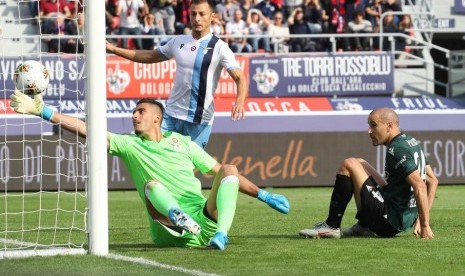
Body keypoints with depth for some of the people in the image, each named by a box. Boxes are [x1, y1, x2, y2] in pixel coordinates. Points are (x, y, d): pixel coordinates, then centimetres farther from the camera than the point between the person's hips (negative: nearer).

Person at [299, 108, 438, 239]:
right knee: (360, 163, 25)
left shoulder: (397, 150, -18)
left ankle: (331, 226, -5)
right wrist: (421, 219, 14)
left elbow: (420, 186, -27)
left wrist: (425, 226, -23)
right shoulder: (412, 142, 12)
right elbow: (433, 181, 18)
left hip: (389, 223, -10)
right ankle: (363, 226, 19)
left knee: (349, 165, -9)